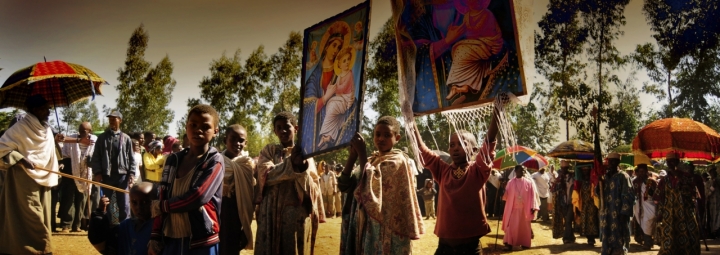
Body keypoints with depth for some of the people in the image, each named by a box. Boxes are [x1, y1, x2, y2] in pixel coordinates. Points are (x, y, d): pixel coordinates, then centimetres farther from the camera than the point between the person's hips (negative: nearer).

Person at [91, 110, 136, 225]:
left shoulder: (126, 138, 9)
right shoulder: (102, 137, 9)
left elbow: (131, 158, 7)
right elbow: (96, 157, 5)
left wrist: (132, 173, -4)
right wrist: (97, 173, -6)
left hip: (122, 175, -1)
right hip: (106, 176, 1)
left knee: (124, 204, 0)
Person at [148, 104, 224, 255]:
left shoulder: (215, 161, -5)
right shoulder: (173, 160, 10)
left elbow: (198, 197, -18)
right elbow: (160, 200, 9)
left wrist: (161, 206, -5)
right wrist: (155, 237, 3)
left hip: (201, 242, -4)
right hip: (170, 240, 4)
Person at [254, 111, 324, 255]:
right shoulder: (268, 151, 8)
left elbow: (314, 187, 0)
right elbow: (265, 176, -10)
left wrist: (302, 168, -17)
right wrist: (290, 163, -21)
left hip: (298, 214, 0)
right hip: (271, 214, 0)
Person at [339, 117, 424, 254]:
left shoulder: (397, 160, -8)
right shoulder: (371, 161, 13)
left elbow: (372, 186, -23)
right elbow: (345, 186, 3)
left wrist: (361, 153, -18)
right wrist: (352, 156, -7)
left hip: (385, 228, -7)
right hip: (366, 227, 7)